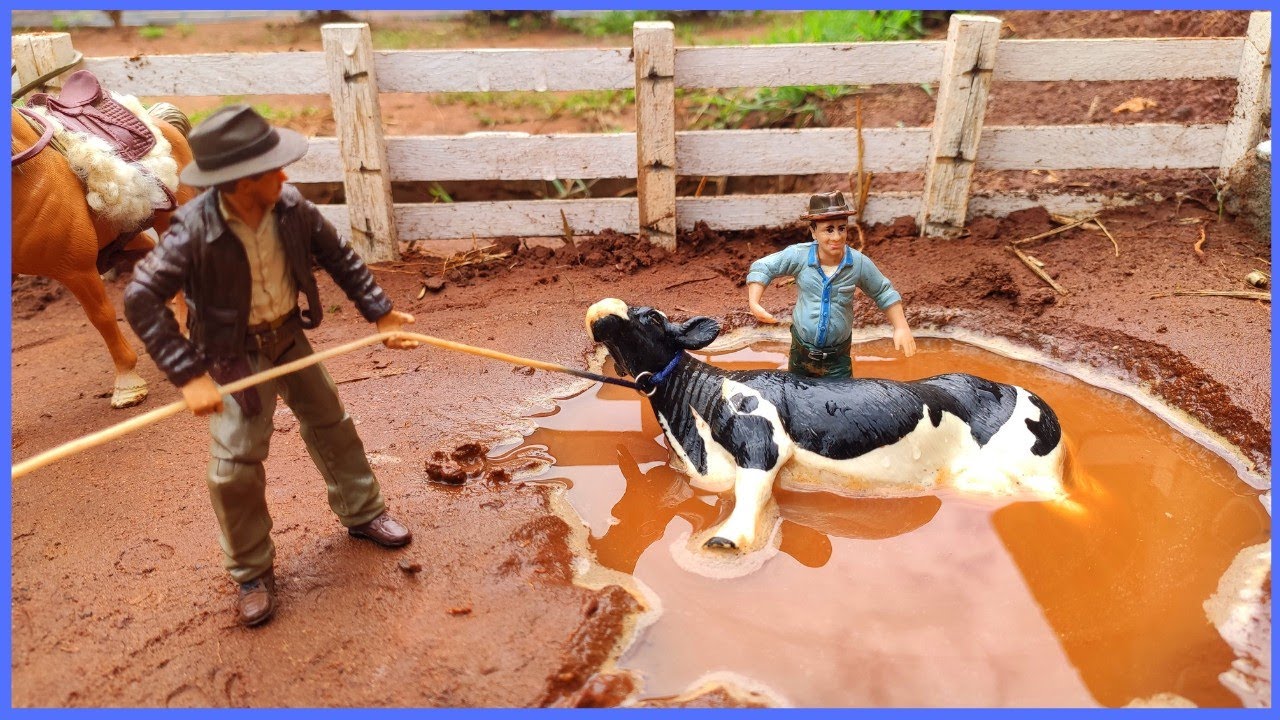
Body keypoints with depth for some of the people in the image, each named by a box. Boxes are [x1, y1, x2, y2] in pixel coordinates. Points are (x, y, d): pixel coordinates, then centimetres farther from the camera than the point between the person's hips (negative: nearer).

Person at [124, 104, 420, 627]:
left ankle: (362, 512, 40)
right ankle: (252, 573, 18)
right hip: (234, 354, -5)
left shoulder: (290, 207, -16)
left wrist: (380, 314, -3)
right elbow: (141, 298, -30)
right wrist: (190, 377, -35)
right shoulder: (194, 231, -30)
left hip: (289, 336, 5)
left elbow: (339, 256, -2)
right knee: (235, 467, -5)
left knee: (330, 423, 17)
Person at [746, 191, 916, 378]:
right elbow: (762, 268, -6)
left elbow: (884, 294, 2)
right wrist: (754, 303, -20)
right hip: (801, 352, 1)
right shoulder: (798, 255, -15)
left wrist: (901, 328, -6)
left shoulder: (859, 263, -12)